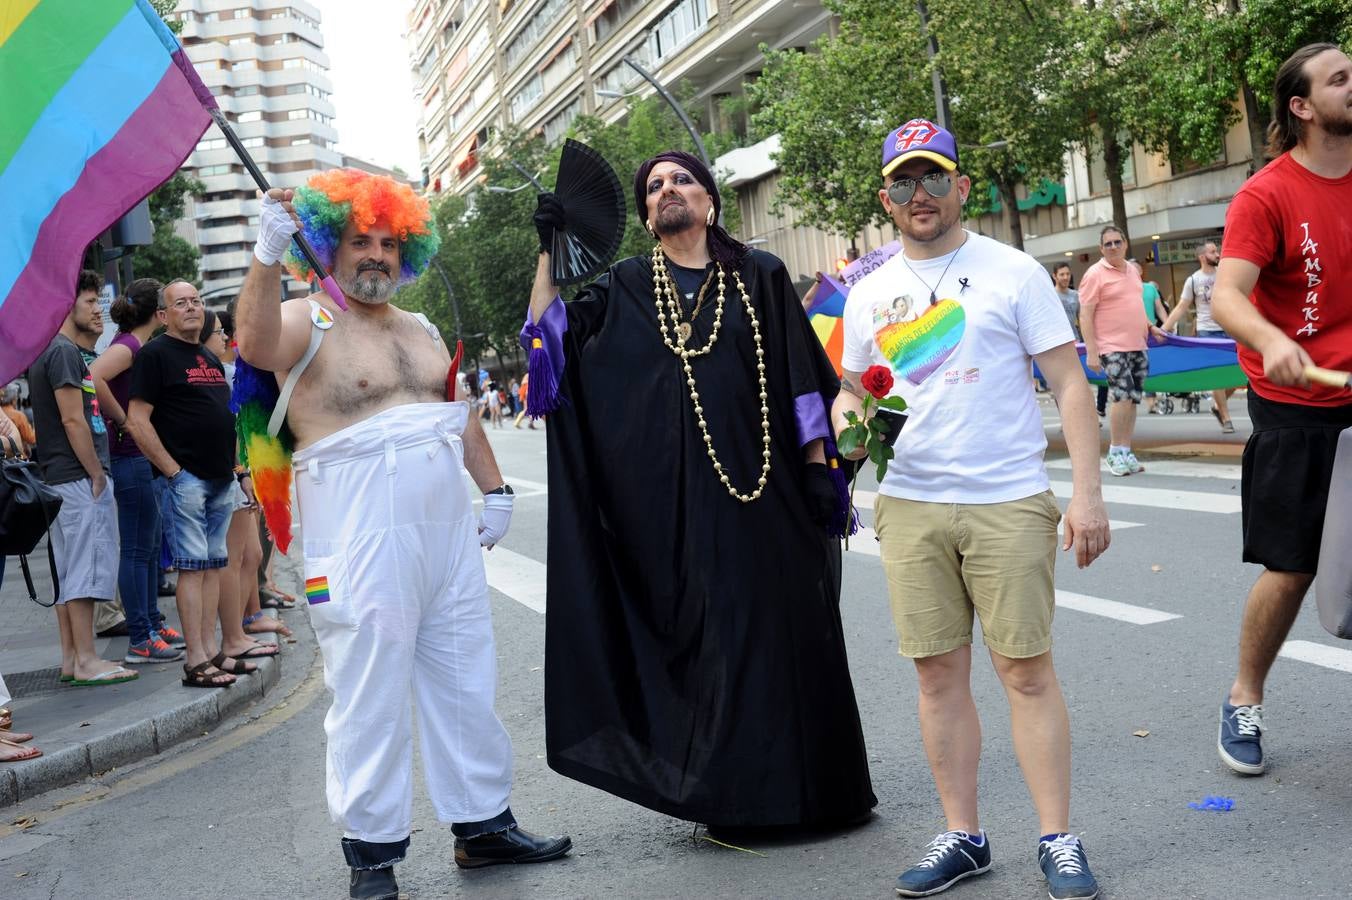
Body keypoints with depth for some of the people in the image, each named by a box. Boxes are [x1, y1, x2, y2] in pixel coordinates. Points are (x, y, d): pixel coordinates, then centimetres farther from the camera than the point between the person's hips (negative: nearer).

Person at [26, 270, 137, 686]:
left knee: (68, 570, 11)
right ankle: (86, 660, -5)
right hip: (79, 477, -10)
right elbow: (73, 421, -18)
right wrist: (97, 475, -15)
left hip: (59, 478, 10)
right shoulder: (64, 353, -13)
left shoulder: (52, 352, 19)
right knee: (87, 569, -8)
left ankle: (71, 658, 16)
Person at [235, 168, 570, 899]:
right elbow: (254, 345, -25)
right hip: (361, 536, -7)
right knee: (370, 696, -3)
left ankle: (483, 824, 23)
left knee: (466, 682, 11)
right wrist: (267, 256, -37)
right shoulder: (307, 323, -2)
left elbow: (462, 416, 23)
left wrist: (494, 488, 17)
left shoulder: (422, 331, 19)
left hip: (448, 527, 7)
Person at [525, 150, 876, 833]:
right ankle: (739, 796, 18)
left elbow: (802, 376, 4)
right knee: (714, 632, 5)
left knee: (789, 628, 4)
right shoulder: (624, 289, 10)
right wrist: (549, 250, -8)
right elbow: (547, 335, -1)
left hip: (767, 484, 0)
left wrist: (820, 465, -2)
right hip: (680, 495, 1)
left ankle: (810, 784, 21)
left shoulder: (759, 277, 6)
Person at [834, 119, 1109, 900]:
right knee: (939, 674, 8)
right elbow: (851, 388, 19)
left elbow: (1070, 382, -2)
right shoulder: (869, 294, 11)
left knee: (1027, 669, 0)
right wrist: (848, 419, -6)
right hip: (910, 506, 4)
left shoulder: (1012, 271, -1)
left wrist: (1088, 492, -10)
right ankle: (964, 837, 20)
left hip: (1008, 503, -3)